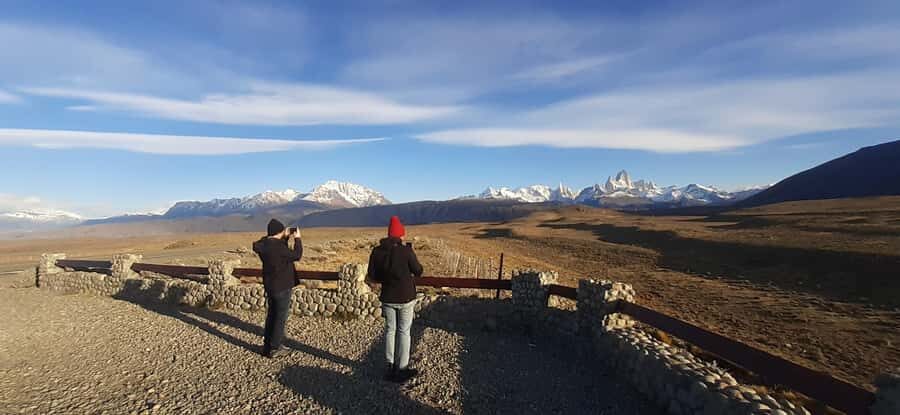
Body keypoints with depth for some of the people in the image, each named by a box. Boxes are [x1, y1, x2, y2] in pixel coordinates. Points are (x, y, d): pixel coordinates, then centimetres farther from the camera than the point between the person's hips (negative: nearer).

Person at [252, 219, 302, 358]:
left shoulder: (263, 244, 0)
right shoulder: (278, 247, -26)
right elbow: (296, 255, -16)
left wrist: (286, 237, 10)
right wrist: (297, 238, -7)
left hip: (269, 286, 8)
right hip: (282, 287, -8)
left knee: (271, 315, 19)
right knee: (280, 318, 4)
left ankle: (267, 346, 27)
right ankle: (273, 349, 10)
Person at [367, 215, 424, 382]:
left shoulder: (377, 251, -6)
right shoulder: (406, 251, -17)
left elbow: (372, 275, 1)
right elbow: (418, 271, -7)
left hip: (387, 298, 3)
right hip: (406, 298, -3)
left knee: (389, 330, 16)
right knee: (403, 332, 7)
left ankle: (390, 365, 24)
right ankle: (402, 369, 13)